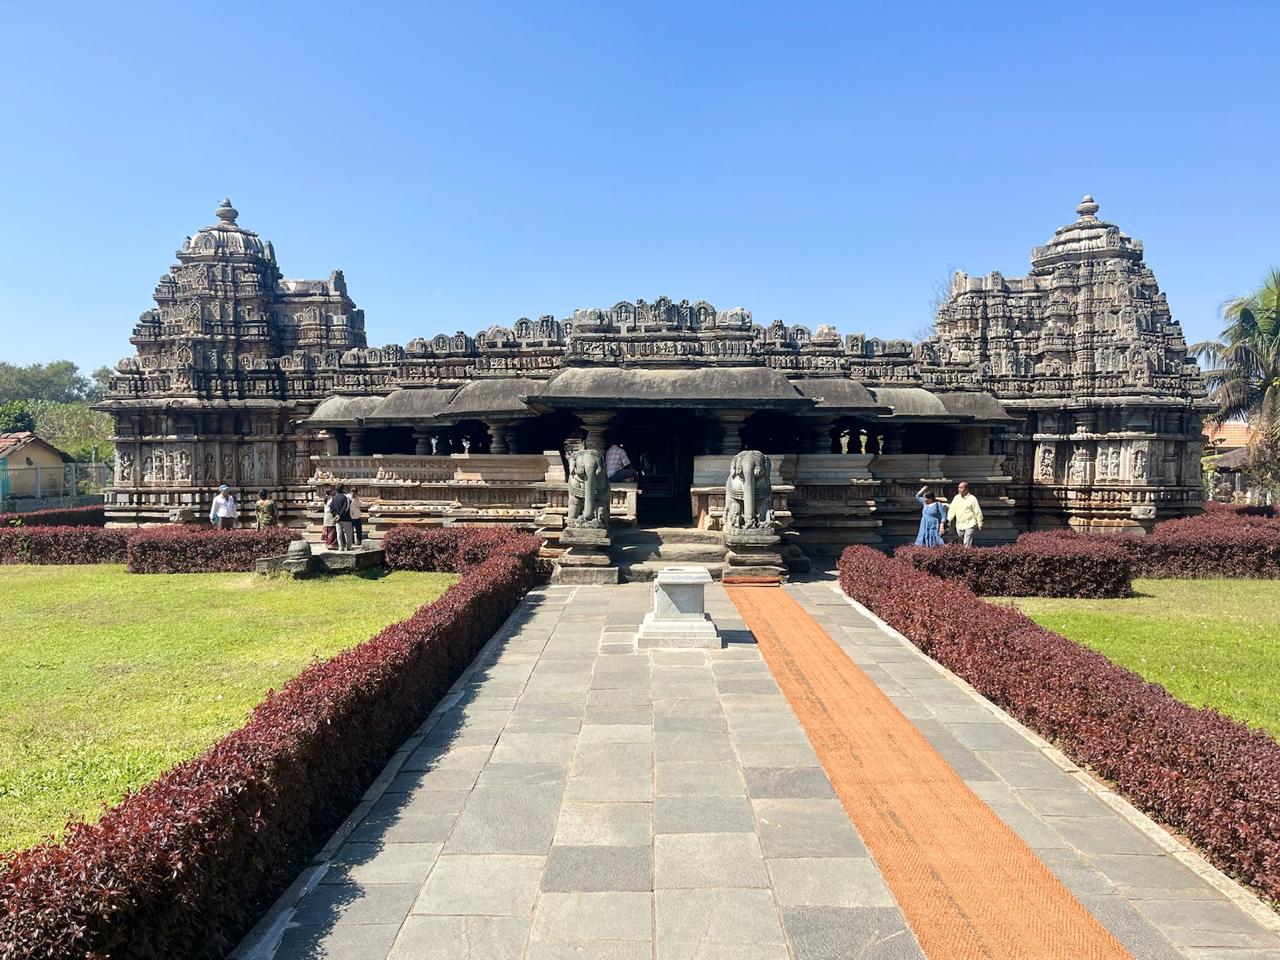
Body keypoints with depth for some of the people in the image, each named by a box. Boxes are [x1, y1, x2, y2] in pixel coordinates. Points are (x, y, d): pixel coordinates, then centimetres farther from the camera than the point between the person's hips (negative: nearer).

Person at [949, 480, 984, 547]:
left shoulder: (972, 499, -6)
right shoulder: (956, 498, 9)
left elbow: (978, 512, -3)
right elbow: (952, 510, 13)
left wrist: (980, 524, -3)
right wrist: (948, 520, 3)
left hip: (970, 525, -6)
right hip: (959, 526, 6)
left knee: (967, 544, -14)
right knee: (961, 544, 12)